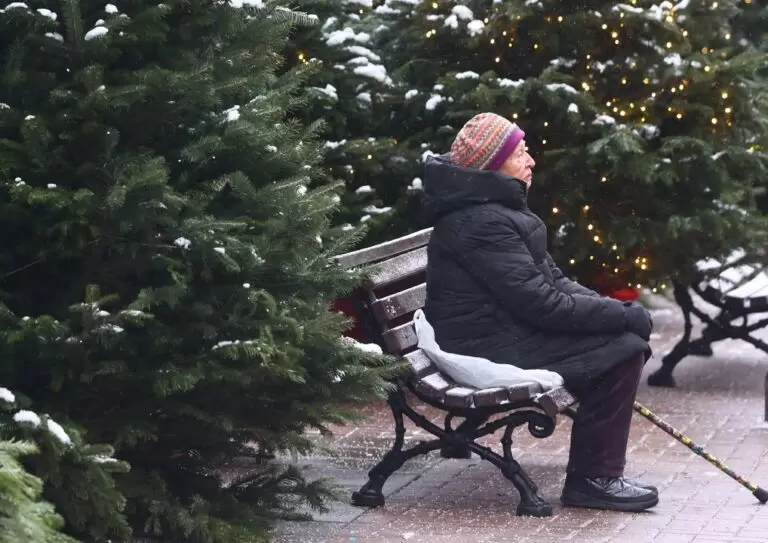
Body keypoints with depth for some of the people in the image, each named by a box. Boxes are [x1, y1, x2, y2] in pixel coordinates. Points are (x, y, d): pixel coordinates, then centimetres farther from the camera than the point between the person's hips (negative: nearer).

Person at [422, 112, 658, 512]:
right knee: (621, 350, -16)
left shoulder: (496, 209, 14)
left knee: (627, 337, 8)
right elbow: (539, 303, -24)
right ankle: (593, 479, -7)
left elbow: (550, 280, 15)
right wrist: (621, 315, -17)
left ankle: (595, 473, 12)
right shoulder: (482, 223, -20)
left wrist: (613, 309, 0)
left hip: (509, 330, 11)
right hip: (494, 350, -11)